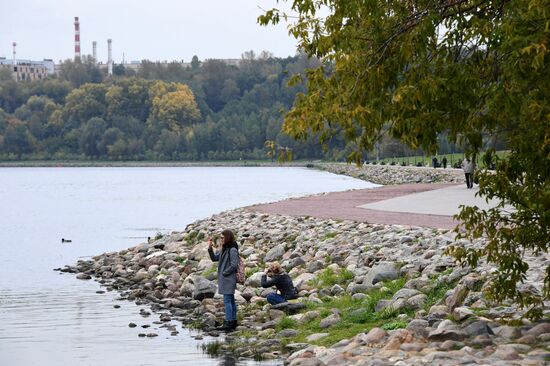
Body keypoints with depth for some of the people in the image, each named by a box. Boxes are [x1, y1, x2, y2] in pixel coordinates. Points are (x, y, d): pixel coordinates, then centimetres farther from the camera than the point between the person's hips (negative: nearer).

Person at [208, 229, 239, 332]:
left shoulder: (232, 250, -15)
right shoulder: (224, 249, 14)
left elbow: (233, 265, -19)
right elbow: (214, 258, 17)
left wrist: (224, 273, -12)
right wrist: (210, 248, 5)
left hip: (228, 279, -10)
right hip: (225, 279, 10)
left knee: (227, 301, -11)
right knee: (231, 301, 13)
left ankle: (228, 323, -12)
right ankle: (233, 322, 18)